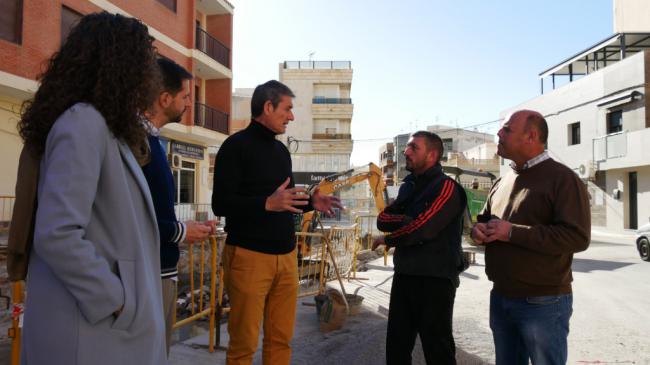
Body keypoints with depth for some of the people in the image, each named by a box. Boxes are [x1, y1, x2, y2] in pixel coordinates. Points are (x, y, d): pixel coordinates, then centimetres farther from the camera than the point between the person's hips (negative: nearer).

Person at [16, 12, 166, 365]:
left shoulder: (104, 128, 12)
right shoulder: (83, 122, -16)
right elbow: (56, 235, -25)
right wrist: (117, 301, -17)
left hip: (106, 314, 9)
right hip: (90, 322, -9)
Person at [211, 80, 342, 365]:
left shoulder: (281, 150, 17)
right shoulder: (236, 145, -7)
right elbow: (221, 204, -14)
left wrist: (310, 202, 5)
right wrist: (267, 204, -26)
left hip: (286, 255, 7)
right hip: (249, 256, -7)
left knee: (282, 338, 12)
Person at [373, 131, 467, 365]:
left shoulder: (445, 187, -11)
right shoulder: (408, 186, 13)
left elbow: (422, 229, -20)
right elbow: (382, 219, 5)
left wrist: (388, 240, -3)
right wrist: (407, 221, -17)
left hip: (435, 279, -7)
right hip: (404, 275, 7)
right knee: (396, 344, 15)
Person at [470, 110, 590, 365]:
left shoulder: (562, 178, -12)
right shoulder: (502, 182, 11)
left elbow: (577, 236, -22)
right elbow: (484, 219, 21)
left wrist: (512, 232, -24)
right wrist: (478, 229, -5)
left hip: (544, 303, -7)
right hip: (500, 298, 7)